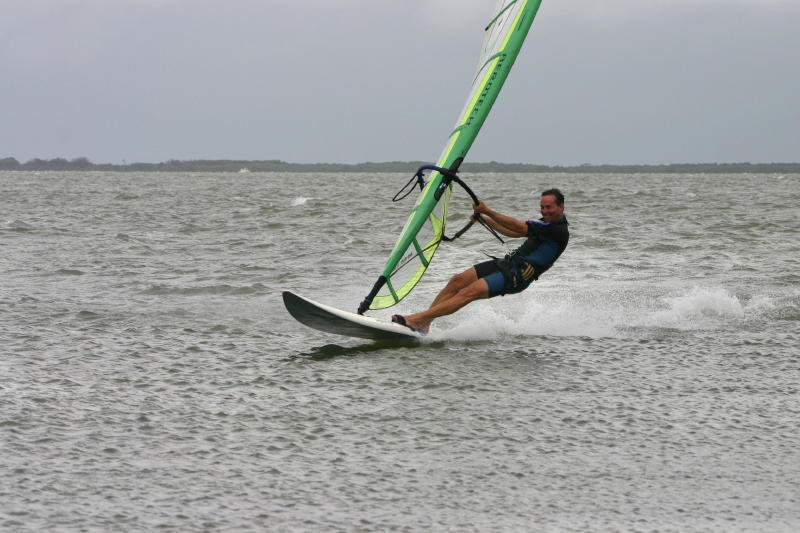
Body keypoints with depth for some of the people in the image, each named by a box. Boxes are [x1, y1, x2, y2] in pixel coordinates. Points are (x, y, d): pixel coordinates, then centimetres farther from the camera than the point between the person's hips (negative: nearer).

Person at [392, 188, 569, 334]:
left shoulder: (559, 231, -13)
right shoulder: (545, 223, 19)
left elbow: (519, 227, -19)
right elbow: (510, 232, 30)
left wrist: (488, 211, -17)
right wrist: (484, 219, 21)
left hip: (519, 276, -10)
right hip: (508, 262, 10)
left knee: (468, 293, -21)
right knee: (458, 280, -6)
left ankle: (415, 320, -25)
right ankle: (424, 323, -8)